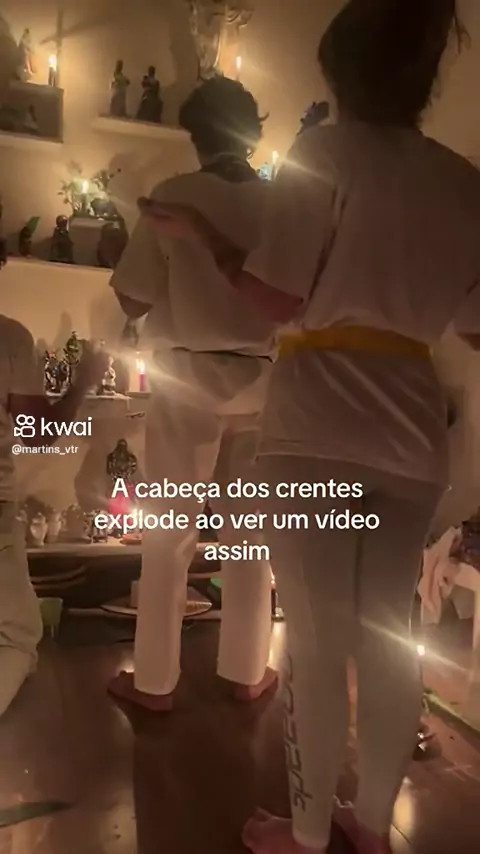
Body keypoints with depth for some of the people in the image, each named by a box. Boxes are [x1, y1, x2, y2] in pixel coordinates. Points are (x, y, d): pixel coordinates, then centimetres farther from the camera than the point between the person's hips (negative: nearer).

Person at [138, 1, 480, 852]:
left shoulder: (325, 151, -3)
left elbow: (282, 299, -9)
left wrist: (203, 233, 4)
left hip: (319, 423, -5)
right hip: (412, 427, 5)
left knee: (315, 641, 8)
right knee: (388, 637, 16)